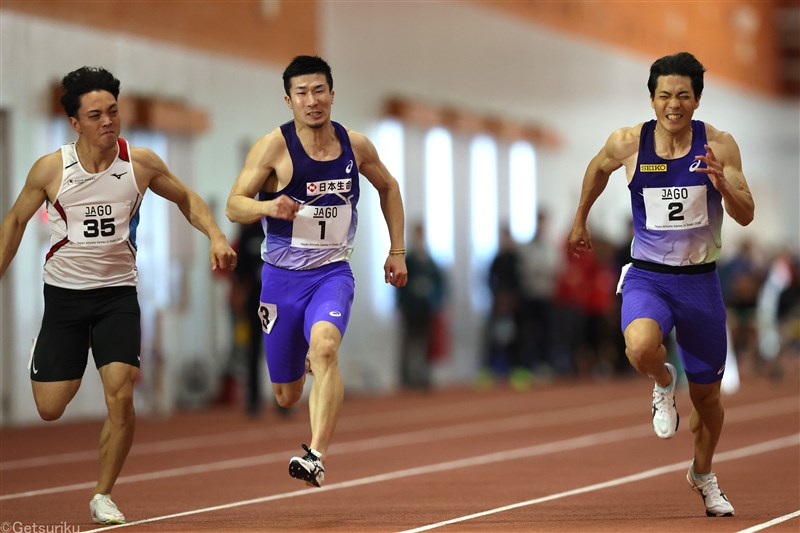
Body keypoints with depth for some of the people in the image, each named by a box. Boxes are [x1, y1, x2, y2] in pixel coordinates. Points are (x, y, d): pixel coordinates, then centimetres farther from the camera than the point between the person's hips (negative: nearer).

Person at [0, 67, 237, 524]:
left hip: (118, 291, 0)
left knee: (121, 396, -17)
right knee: (49, 410, -1)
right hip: (64, 293, 0)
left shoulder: (140, 163, -6)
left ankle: (104, 495, 0)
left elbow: (186, 199, 10)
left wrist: (216, 235, -7)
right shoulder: (51, 169, -9)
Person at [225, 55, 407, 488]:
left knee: (324, 345, -32)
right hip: (282, 275, 0)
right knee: (286, 396, 9)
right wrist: (268, 207, -33)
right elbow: (233, 207, -11)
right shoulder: (274, 146, -10)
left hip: (332, 272, 0)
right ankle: (309, 361, 48)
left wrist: (397, 251, 15)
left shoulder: (355, 146, 0)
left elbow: (388, 188, 20)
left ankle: (316, 456, -39)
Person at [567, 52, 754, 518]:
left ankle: (703, 474, 41)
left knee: (707, 393, 12)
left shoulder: (719, 145, -8)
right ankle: (663, 383, 3)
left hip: (700, 281, 1)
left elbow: (746, 216, -9)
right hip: (647, 276, -1)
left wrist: (722, 185, -28)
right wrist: (580, 221, 24)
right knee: (641, 347, -35)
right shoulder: (628, 143, -7)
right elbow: (598, 169, 16)